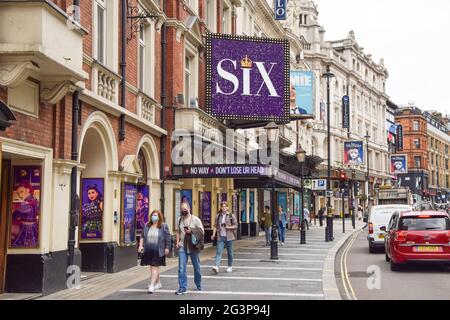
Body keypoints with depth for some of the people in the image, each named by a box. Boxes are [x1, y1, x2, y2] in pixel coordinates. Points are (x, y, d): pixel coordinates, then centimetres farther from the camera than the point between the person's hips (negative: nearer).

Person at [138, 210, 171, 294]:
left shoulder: (164, 226, -3)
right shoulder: (147, 226, 9)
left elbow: (168, 238, -2)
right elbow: (142, 237, 13)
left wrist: (167, 248, -5)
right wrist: (141, 245, 1)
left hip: (158, 251, -5)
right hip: (148, 251, 5)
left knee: (155, 267, -9)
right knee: (152, 267, 15)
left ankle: (152, 285, -12)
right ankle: (158, 283, 31)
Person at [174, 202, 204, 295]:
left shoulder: (195, 219, -5)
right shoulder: (180, 220, 7)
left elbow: (202, 232, -6)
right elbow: (178, 232, 15)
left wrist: (191, 231, -17)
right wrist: (177, 241, 2)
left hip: (193, 247, -2)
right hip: (182, 247, 2)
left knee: (196, 267, 12)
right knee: (181, 268, -7)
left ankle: (198, 285, 31)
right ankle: (183, 287, -2)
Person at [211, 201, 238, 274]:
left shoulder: (231, 216, 0)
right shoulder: (218, 216, 8)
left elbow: (235, 226, 0)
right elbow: (215, 226, 10)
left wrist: (229, 227, -15)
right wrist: (214, 234, 0)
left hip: (228, 237, -1)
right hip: (220, 237, 1)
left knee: (229, 252, 9)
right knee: (218, 252, -11)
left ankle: (230, 266, 25)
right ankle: (217, 266, -21)